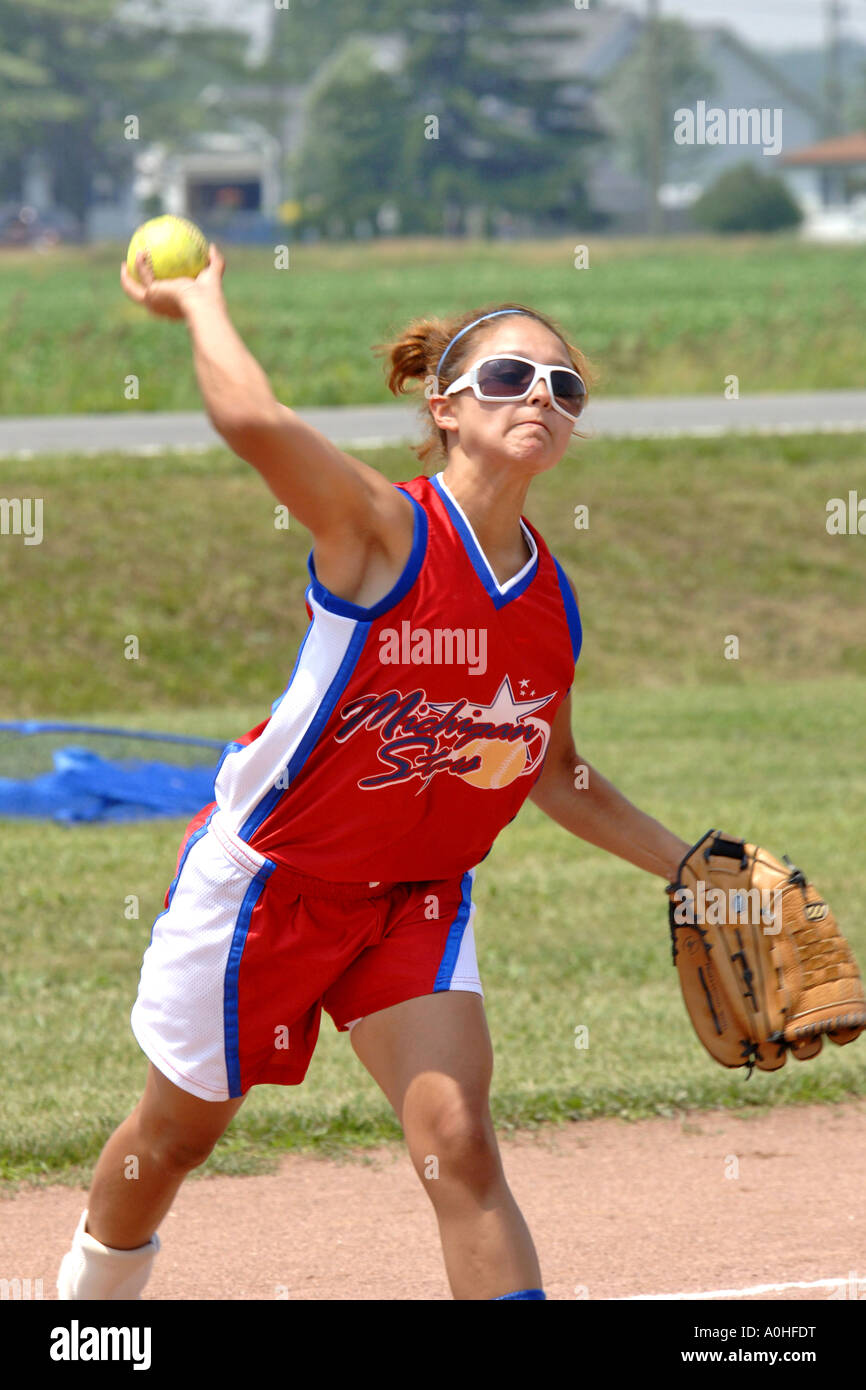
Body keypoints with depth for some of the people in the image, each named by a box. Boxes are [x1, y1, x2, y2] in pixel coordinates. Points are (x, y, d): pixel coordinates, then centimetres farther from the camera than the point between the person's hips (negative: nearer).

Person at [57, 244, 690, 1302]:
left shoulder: (554, 600, -6)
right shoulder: (384, 530, -24)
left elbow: (554, 775, 10)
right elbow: (253, 420, -44)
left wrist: (691, 869, 6)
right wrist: (200, 302, -29)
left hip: (417, 897, 4)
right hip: (266, 874, -4)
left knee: (459, 1144, -15)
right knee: (177, 1134, 15)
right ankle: (88, 1295, 44)